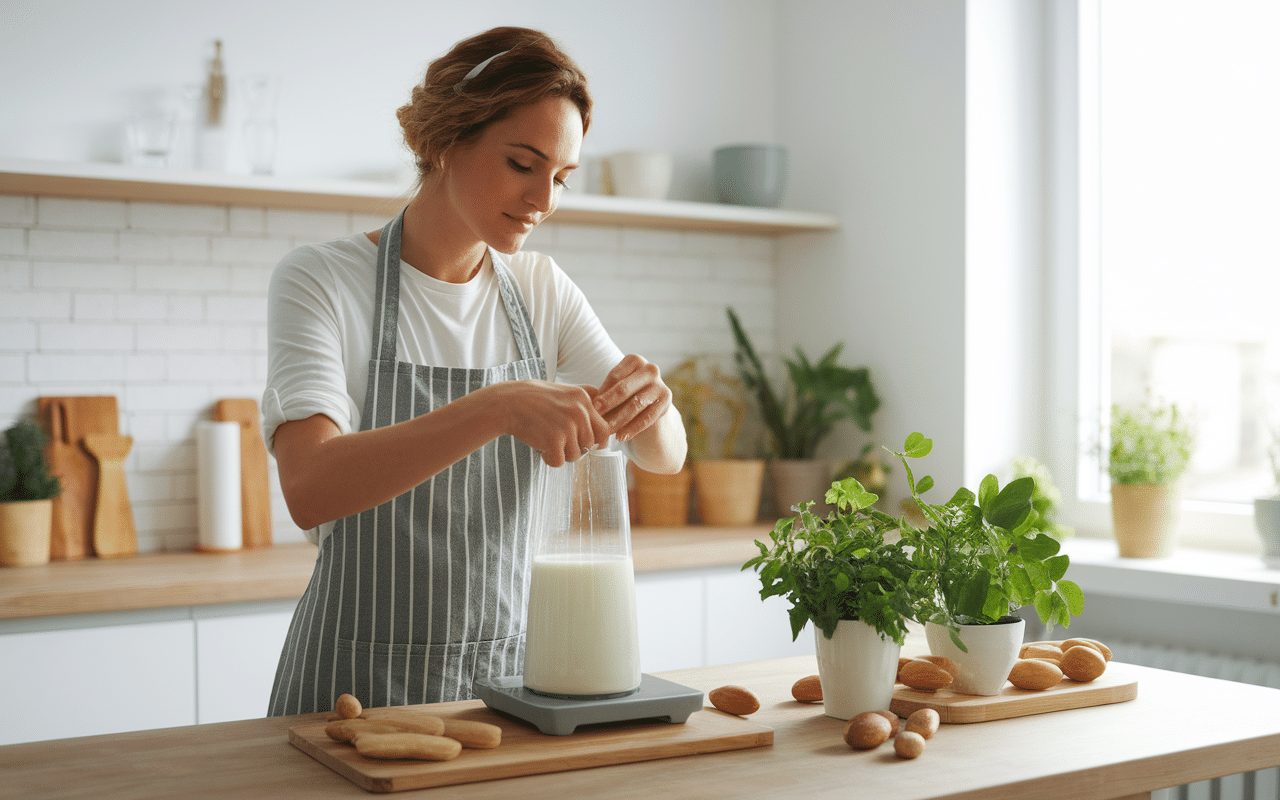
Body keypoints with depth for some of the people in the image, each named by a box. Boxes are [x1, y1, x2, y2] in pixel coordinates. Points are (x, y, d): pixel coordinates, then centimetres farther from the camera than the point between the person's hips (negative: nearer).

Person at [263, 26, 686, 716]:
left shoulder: (543, 291, 4)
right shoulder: (319, 282, -10)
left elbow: (665, 455, 0)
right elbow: (309, 490, -26)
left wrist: (647, 400, -23)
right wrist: (496, 407, -38)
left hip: (512, 668, 4)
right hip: (362, 682, -4)